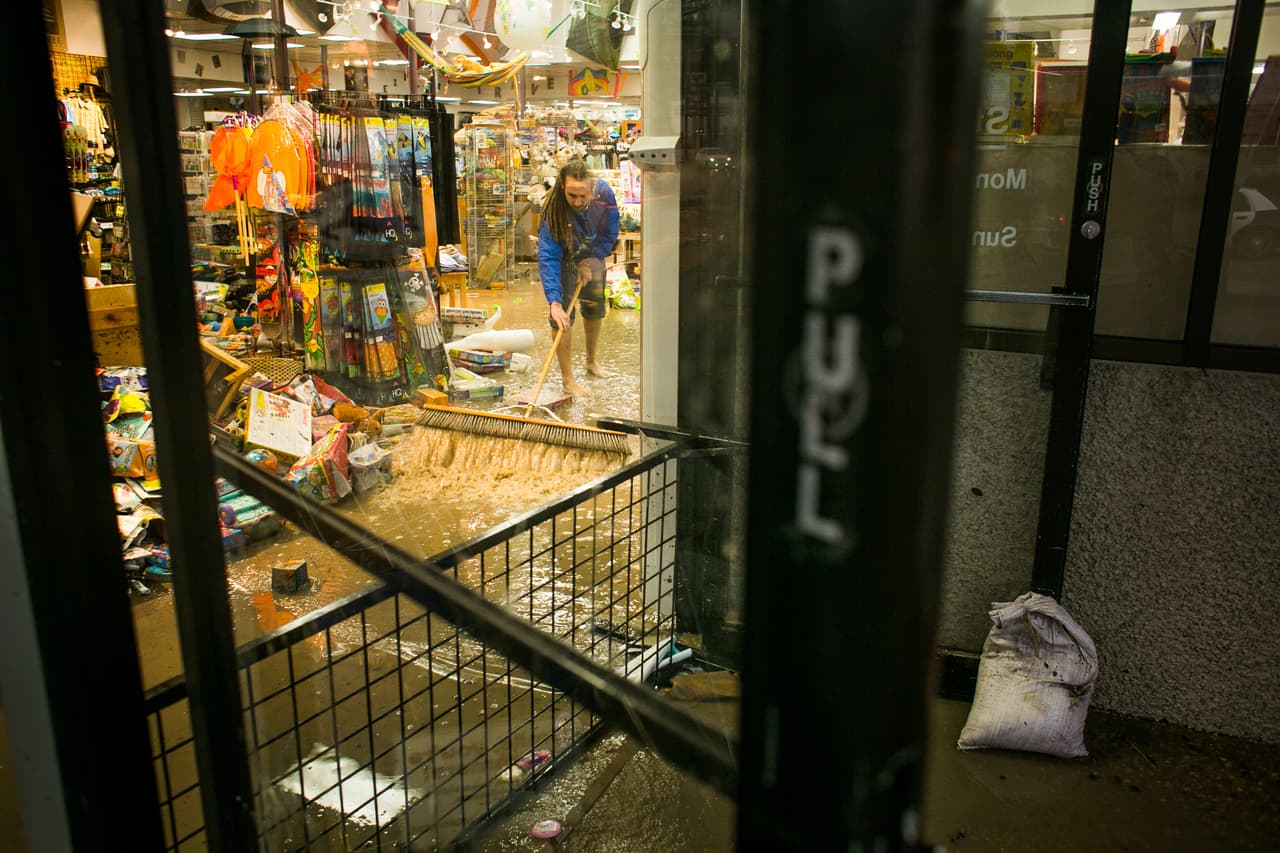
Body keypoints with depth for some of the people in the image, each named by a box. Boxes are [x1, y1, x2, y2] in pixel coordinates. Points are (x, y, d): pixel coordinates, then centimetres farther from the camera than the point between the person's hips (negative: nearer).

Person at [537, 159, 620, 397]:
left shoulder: (604, 194, -29)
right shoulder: (554, 210, -38)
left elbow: (610, 234, -12)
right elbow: (548, 258, -41)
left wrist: (590, 261, -19)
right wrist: (553, 301, -49)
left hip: (593, 254, 4)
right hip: (564, 256, -4)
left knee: (594, 307, 16)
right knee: (564, 314, -14)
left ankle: (592, 360, 38)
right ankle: (567, 380, -9)